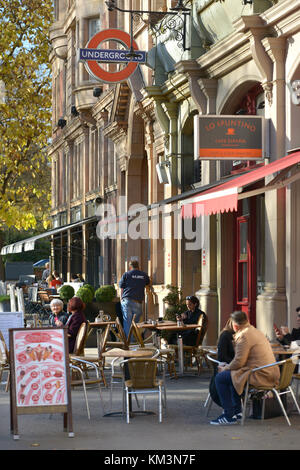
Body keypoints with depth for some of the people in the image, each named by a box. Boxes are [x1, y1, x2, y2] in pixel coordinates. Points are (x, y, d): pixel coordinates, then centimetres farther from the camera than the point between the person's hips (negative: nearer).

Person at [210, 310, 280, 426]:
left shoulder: (244, 336, -14)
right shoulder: (257, 332, 18)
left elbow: (239, 361, -17)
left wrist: (224, 369, 0)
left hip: (260, 376, -10)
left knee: (220, 378, -7)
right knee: (233, 374, 30)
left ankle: (229, 415, -6)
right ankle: (237, 411, 30)